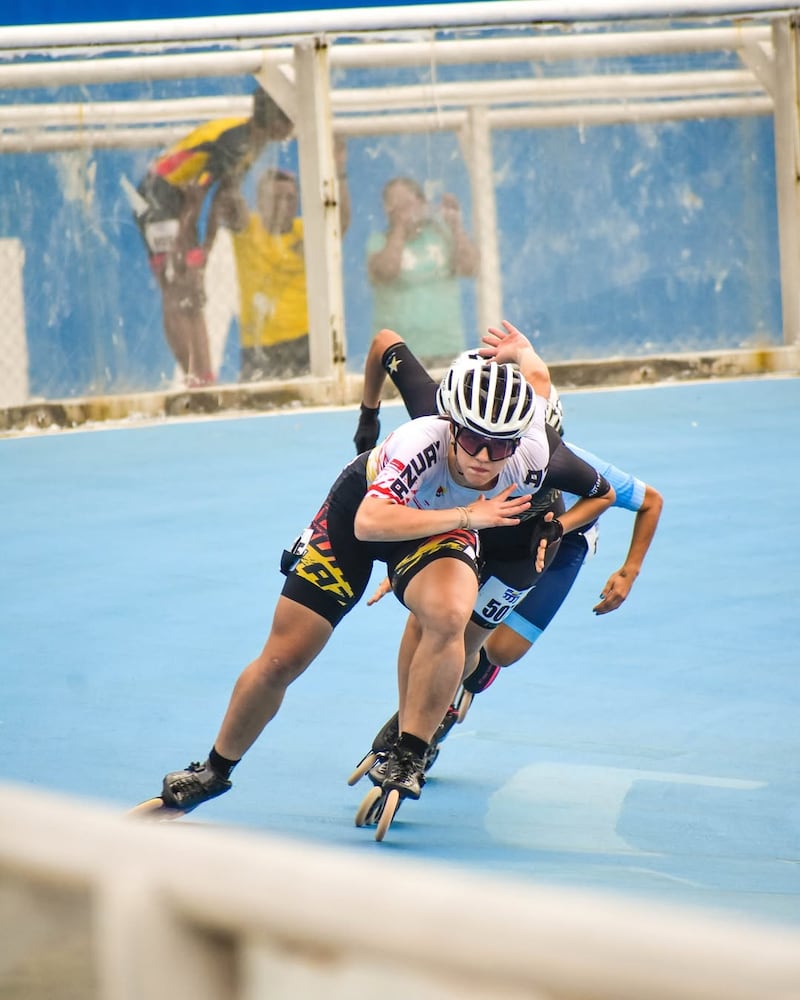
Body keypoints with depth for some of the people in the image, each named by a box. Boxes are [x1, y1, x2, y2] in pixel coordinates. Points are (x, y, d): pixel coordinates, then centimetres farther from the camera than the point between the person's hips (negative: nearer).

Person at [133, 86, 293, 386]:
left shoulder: (253, 142, 6)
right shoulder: (235, 139, -23)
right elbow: (196, 192, -25)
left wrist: (209, 241, 10)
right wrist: (180, 246, -23)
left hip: (179, 201, 10)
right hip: (159, 199, -10)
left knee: (194, 297, 6)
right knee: (177, 296, -12)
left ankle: (204, 378, 4)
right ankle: (195, 378, -14)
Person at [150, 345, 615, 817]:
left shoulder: (534, 458, -29)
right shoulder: (421, 441, -41)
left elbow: (603, 494, -6)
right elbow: (368, 523, -54)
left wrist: (553, 529, -19)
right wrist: (468, 516, -52)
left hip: (443, 527, 2)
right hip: (362, 503, -2)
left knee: (448, 614, -35)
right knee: (282, 659, 2)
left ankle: (408, 759, -17)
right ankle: (215, 770, 29)